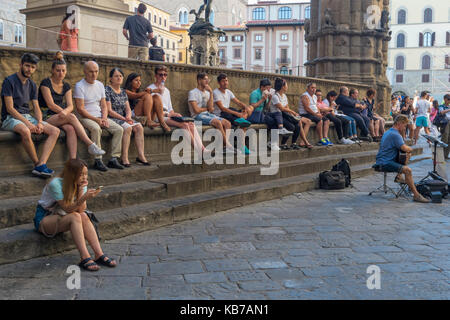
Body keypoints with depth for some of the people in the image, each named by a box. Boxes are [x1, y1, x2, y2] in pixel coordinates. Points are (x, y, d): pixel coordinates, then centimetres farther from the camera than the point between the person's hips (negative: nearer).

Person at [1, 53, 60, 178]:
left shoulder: (32, 85, 14)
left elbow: (36, 107, 11)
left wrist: (39, 122, -11)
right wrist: (28, 123, -22)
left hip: (27, 116, 7)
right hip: (10, 118, -7)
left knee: (55, 131, -15)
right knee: (25, 131, -40)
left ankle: (41, 165, -30)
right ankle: (37, 163, -22)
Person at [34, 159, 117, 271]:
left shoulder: (82, 184, -5)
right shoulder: (56, 184, -23)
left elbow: (81, 210, -14)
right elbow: (67, 209, -25)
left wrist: (81, 190, -26)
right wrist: (84, 198, -39)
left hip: (61, 217, 6)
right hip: (43, 219, -5)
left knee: (83, 216, -25)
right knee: (75, 217, -32)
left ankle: (99, 255, -28)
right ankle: (85, 258, -35)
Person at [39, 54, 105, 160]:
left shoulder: (66, 86, 14)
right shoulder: (46, 83, -3)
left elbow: (70, 106, 2)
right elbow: (50, 104, -11)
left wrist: (65, 112, -22)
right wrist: (68, 114, -13)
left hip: (61, 117, 5)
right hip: (46, 117, -5)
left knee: (71, 129, -30)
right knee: (72, 117, -30)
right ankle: (91, 145, -32)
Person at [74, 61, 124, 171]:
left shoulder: (100, 85, 13)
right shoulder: (79, 86, -7)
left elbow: (104, 105, 14)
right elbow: (80, 109, -13)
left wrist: (104, 118, -6)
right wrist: (96, 120, -18)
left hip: (100, 117, 6)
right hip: (85, 117, -6)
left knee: (119, 129, -12)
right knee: (96, 129, -36)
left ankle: (114, 159, -11)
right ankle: (98, 160, -29)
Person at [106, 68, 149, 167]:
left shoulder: (123, 92, 18)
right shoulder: (107, 91, -6)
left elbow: (128, 108, 13)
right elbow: (109, 111, -13)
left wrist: (128, 117, -10)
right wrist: (124, 119, -18)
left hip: (124, 118, 7)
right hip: (111, 119, -7)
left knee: (139, 127, -17)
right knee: (127, 127, -32)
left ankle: (141, 155, -20)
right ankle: (124, 158, -30)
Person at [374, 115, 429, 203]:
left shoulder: (389, 132, 18)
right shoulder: (395, 134, -15)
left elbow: (401, 147, 30)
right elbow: (405, 148, -25)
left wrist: (408, 150, 9)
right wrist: (410, 149, 0)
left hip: (382, 160, 11)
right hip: (385, 163, -11)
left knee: (408, 155, 23)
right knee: (407, 170, -26)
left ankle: (399, 176, 20)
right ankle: (416, 195, -25)